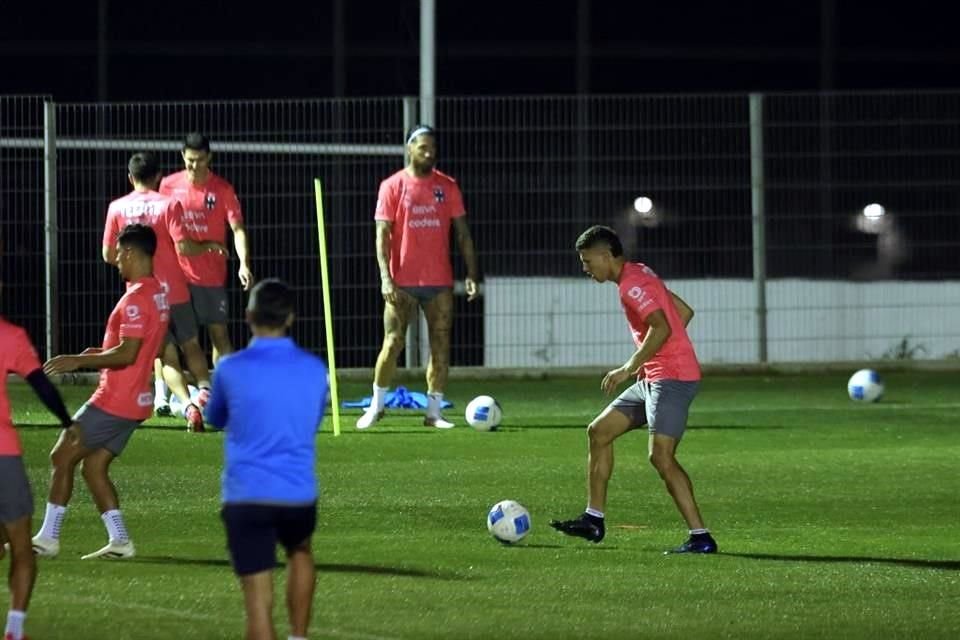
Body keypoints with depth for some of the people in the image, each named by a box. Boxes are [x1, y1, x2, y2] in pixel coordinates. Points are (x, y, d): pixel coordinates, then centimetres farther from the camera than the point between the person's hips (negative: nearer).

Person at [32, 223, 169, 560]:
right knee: (93, 467, 13)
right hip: (134, 401, 9)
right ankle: (119, 541, 8)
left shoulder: (136, 298, -19)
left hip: (115, 402, -9)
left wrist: (78, 361, -18)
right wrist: (101, 353, 16)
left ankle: (47, 538, 3)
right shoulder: (157, 292, 11)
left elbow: (127, 354, -24)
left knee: (62, 456, 0)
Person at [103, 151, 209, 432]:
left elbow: (109, 255, 5)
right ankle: (204, 388, -12)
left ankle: (188, 404, -13)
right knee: (190, 345, 15)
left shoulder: (117, 208, 1)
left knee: (167, 356, 7)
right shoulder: (169, 205, -7)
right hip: (174, 291, -1)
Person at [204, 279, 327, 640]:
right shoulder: (314, 370, 1)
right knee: (300, 552, 34)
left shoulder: (231, 369, -6)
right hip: (299, 495, 3)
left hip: (246, 497, -3)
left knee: (259, 600, -3)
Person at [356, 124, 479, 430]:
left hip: (440, 282, 3)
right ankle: (376, 406, 11)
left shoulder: (447, 186, 7)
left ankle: (433, 411, 6)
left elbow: (462, 232, 9)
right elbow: (382, 235, -4)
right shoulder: (393, 186, -1)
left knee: (441, 345, 0)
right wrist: (386, 278, -14)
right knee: (392, 343, -4)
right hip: (403, 283, -3)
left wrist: (471, 273, 1)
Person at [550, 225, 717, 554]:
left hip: (672, 379, -11)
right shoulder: (639, 275, 16)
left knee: (661, 456, -17)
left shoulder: (632, 283, -14)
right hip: (654, 378, 11)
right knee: (598, 431, 13)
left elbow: (661, 328, -27)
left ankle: (700, 537, -17)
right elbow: (684, 312, 22)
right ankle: (594, 520, 18)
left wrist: (629, 368, -22)